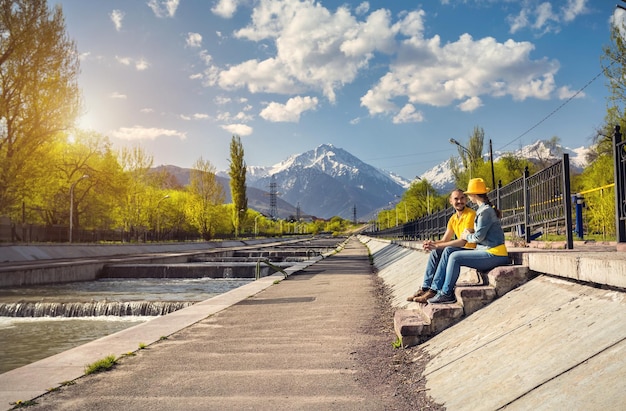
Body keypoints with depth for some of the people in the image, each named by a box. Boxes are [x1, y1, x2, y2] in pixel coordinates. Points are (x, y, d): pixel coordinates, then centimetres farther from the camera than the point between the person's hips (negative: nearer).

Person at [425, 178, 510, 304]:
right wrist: (471, 232, 5)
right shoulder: (483, 209, 17)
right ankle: (436, 287, 1)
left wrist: (467, 236, 2)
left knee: (455, 257, -20)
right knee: (448, 251, 3)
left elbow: (479, 237, -18)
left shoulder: (485, 211, -15)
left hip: (494, 254, -10)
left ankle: (446, 294, -9)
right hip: (487, 251, 10)